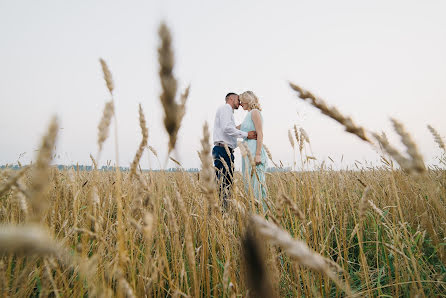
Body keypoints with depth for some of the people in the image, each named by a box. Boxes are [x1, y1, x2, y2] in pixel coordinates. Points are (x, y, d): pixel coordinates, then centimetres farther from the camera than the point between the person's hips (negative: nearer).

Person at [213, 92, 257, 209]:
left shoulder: (228, 111, 30)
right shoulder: (225, 108, -1)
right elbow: (227, 128, -16)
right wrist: (246, 134, -13)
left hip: (226, 151, 10)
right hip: (223, 150, -10)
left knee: (221, 183, 6)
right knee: (225, 183, -14)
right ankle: (222, 209, -16)